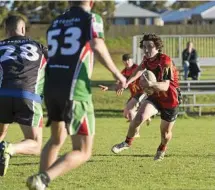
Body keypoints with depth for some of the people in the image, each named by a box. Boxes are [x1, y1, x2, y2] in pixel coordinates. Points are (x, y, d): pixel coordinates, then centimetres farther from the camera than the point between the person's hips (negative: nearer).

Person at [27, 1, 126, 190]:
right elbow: (97, 46, -18)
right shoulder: (92, 18, 1)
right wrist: (116, 73, -9)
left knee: (56, 139, 29)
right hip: (75, 91, -6)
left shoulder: (56, 22, 18)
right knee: (83, 152, 0)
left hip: (51, 88, 6)